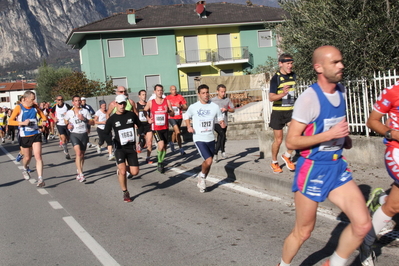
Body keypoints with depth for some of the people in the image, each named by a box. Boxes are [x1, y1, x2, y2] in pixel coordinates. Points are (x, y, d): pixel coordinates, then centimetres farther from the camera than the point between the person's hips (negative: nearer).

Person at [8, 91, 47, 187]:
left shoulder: (35, 107, 2)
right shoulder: (19, 108, -8)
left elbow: (43, 117, 17)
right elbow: (10, 121, -11)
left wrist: (44, 120, -6)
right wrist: (22, 123, -24)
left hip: (36, 135, 2)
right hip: (25, 137, -1)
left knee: (38, 156, -11)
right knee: (27, 157, 13)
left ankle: (40, 179, -13)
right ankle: (25, 169, 47)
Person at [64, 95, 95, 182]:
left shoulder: (85, 111, 3)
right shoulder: (69, 112, 3)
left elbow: (92, 122, 2)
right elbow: (66, 120, 22)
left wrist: (84, 119, -14)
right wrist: (68, 125, 1)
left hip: (84, 134, 2)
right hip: (74, 134, -2)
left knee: (82, 154, 11)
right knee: (78, 153, -19)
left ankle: (79, 171, 30)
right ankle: (81, 175, -25)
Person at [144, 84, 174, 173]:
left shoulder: (167, 101, 2)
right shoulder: (150, 102, -1)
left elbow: (172, 114, 1)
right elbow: (144, 111, 16)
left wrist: (169, 111, -20)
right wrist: (148, 119, 2)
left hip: (165, 128, 3)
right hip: (155, 128, -3)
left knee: (164, 146, 10)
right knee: (161, 145, -21)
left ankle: (161, 163, 29)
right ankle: (160, 163, -2)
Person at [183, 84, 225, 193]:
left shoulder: (215, 106, 0)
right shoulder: (193, 107, -6)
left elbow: (220, 118, 10)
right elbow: (186, 116, 12)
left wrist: (222, 123, -13)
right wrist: (189, 126, -4)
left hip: (211, 138, 4)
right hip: (199, 139, -4)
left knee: (208, 162, 13)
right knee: (208, 160, -19)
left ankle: (201, 182, 36)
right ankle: (202, 176, 11)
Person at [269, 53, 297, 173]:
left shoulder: (293, 76, 5)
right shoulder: (275, 78, -11)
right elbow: (271, 97, -20)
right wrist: (283, 94, -36)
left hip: (290, 110, 4)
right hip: (278, 111, -4)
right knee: (278, 140, 3)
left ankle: (287, 156, 9)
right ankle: (274, 163, 24)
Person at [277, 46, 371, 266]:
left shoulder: (341, 91, 5)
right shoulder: (309, 98, -19)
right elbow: (291, 141, -19)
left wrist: (345, 137, 9)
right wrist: (329, 135, -25)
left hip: (338, 167, 7)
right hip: (312, 169, -6)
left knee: (362, 224, -3)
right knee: (303, 232, 7)